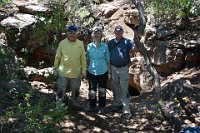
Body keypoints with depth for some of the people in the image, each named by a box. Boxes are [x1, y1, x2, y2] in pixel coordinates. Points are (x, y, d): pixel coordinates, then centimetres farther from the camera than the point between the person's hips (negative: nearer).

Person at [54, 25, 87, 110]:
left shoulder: (80, 44, -1)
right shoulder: (62, 43, -4)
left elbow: (83, 58, 4)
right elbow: (57, 57, 4)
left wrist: (84, 70, 3)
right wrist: (56, 68, 9)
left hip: (76, 73, 2)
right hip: (63, 72, -2)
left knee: (75, 90, 18)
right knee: (61, 90, 4)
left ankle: (75, 103, 39)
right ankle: (58, 107, 16)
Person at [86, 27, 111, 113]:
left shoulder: (105, 47, -4)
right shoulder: (89, 46, -1)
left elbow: (108, 60, 2)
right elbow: (87, 60, 7)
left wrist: (109, 72, 2)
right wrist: (86, 71, 9)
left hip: (103, 72, -1)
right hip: (92, 72, 1)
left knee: (102, 91, 9)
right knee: (92, 91, 5)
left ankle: (101, 107, 25)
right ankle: (92, 106, 25)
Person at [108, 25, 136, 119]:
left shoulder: (127, 42, -5)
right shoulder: (111, 42, 5)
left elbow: (133, 50, -20)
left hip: (124, 69, -4)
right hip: (113, 68, 4)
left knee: (124, 89, -7)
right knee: (115, 88, 16)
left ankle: (126, 111, -5)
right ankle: (117, 104, 36)